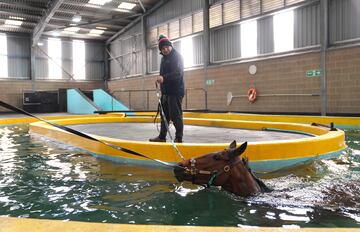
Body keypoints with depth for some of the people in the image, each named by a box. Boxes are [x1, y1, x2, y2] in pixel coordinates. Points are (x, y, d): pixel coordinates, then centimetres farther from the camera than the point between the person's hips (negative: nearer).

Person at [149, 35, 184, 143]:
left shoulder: (177, 56, -9)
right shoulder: (164, 58, 18)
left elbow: (178, 73, -23)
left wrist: (164, 77, -34)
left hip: (175, 91, -9)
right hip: (165, 91, 9)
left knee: (175, 116, -6)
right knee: (164, 114, 13)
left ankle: (179, 138, 1)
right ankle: (162, 136, 23)